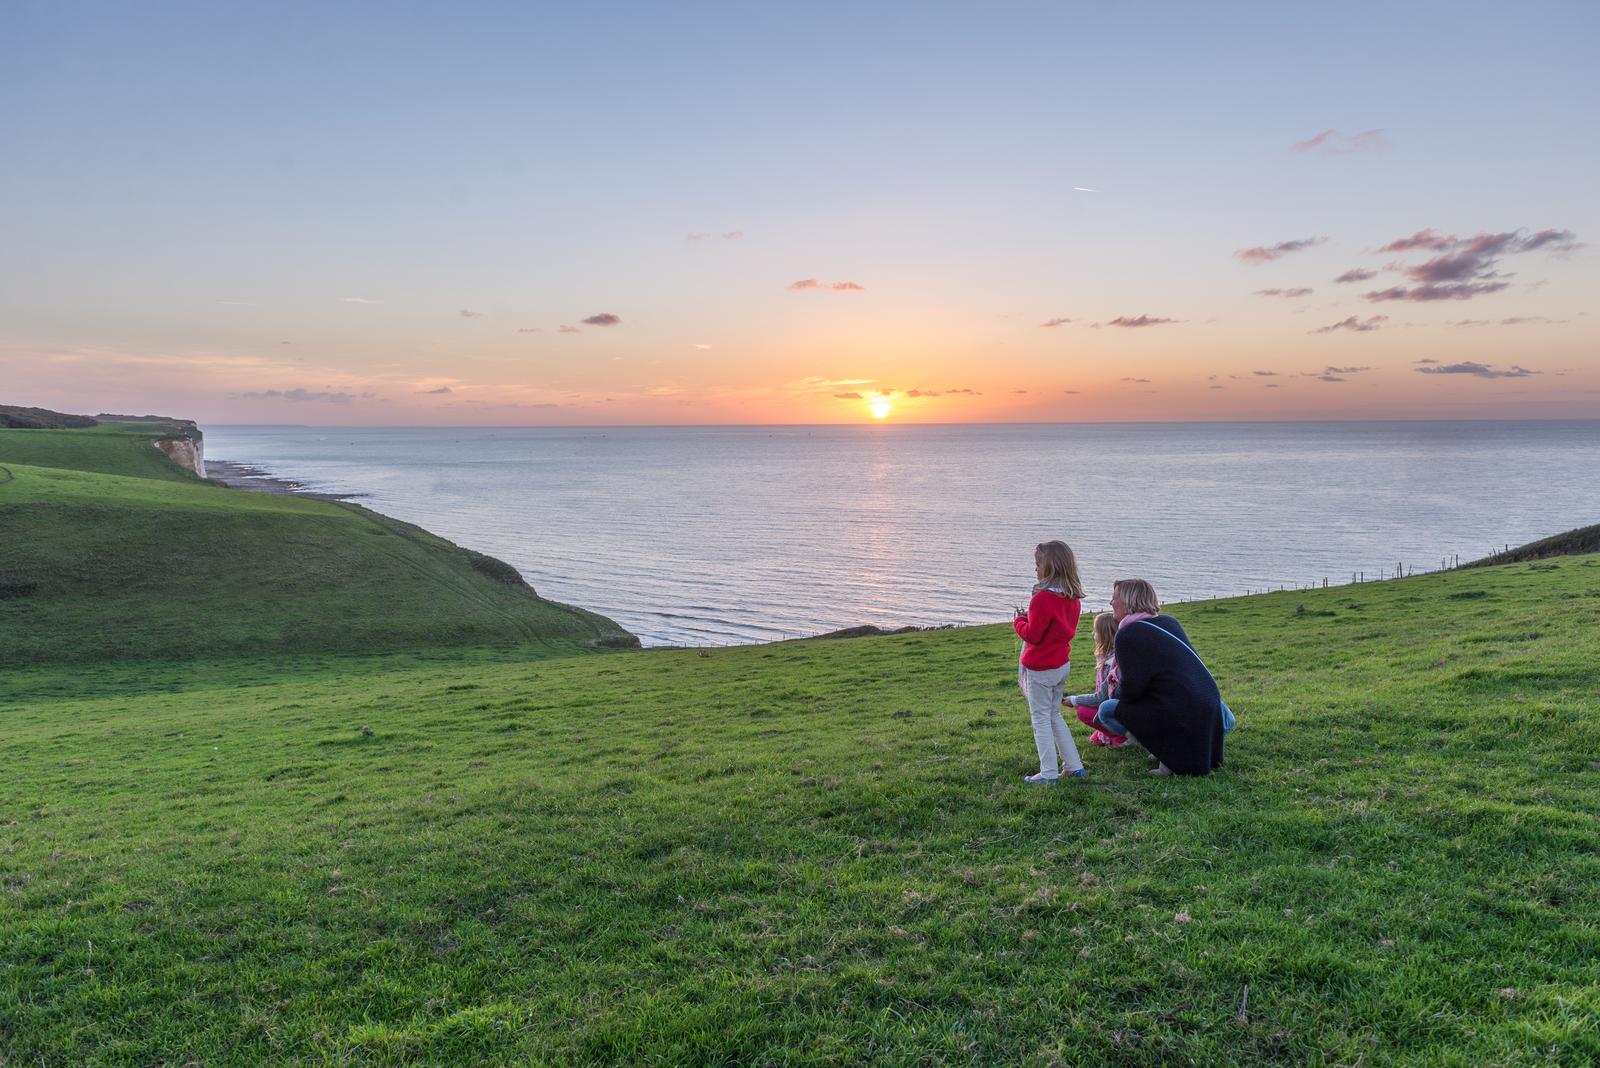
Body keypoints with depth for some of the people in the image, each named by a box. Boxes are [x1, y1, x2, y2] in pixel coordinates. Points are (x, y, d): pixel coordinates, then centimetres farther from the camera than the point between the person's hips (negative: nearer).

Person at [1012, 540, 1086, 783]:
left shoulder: (1043, 599, -22)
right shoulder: (1073, 598, 5)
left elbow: (1032, 635, -20)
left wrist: (1020, 621, -1)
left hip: (1041, 669, -8)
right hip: (1062, 664, 9)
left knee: (1041, 719, 2)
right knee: (1054, 716, 20)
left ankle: (1049, 773, 4)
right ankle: (1074, 766, 22)